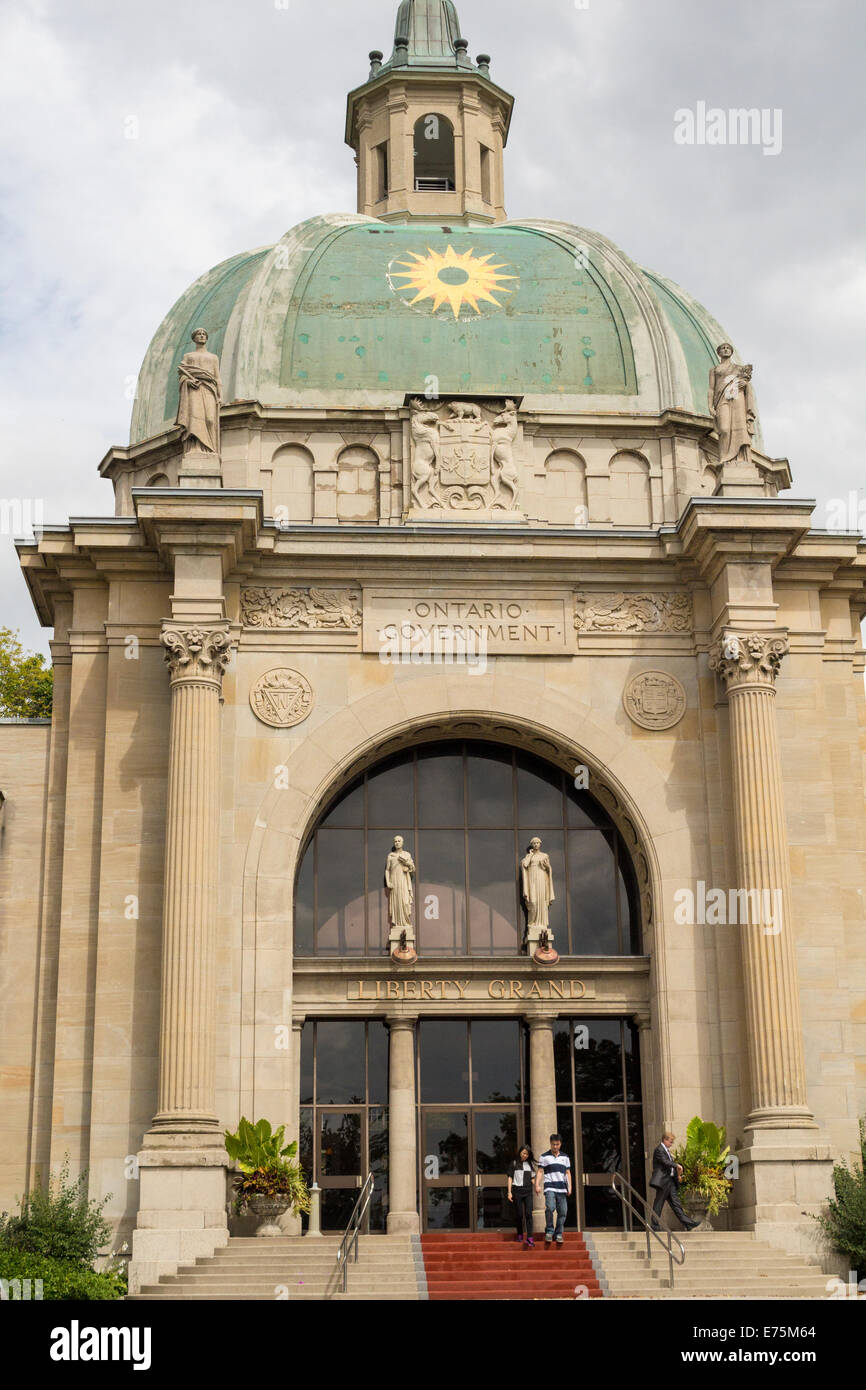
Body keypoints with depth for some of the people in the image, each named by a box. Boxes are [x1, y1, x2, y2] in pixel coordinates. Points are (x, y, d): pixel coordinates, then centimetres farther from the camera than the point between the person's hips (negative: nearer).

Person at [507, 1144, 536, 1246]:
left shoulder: (530, 1164, 15)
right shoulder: (514, 1163, 6)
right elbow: (510, 1177, 4)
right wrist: (509, 1192, -3)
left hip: (528, 1191, 2)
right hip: (517, 1190, -2)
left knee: (528, 1213, -10)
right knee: (519, 1214, 1)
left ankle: (529, 1237, -15)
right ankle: (520, 1235, 17)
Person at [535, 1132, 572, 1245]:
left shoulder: (565, 1157, 16)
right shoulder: (544, 1156, 7)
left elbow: (568, 1173, 16)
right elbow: (540, 1171, 5)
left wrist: (569, 1187, 6)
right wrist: (537, 1185, -7)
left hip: (562, 1188, 3)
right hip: (550, 1188, -3)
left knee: (563, 1212, -1)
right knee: (550, 1208, -22)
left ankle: (558, 1234, 9)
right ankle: (549, 1231, -8)